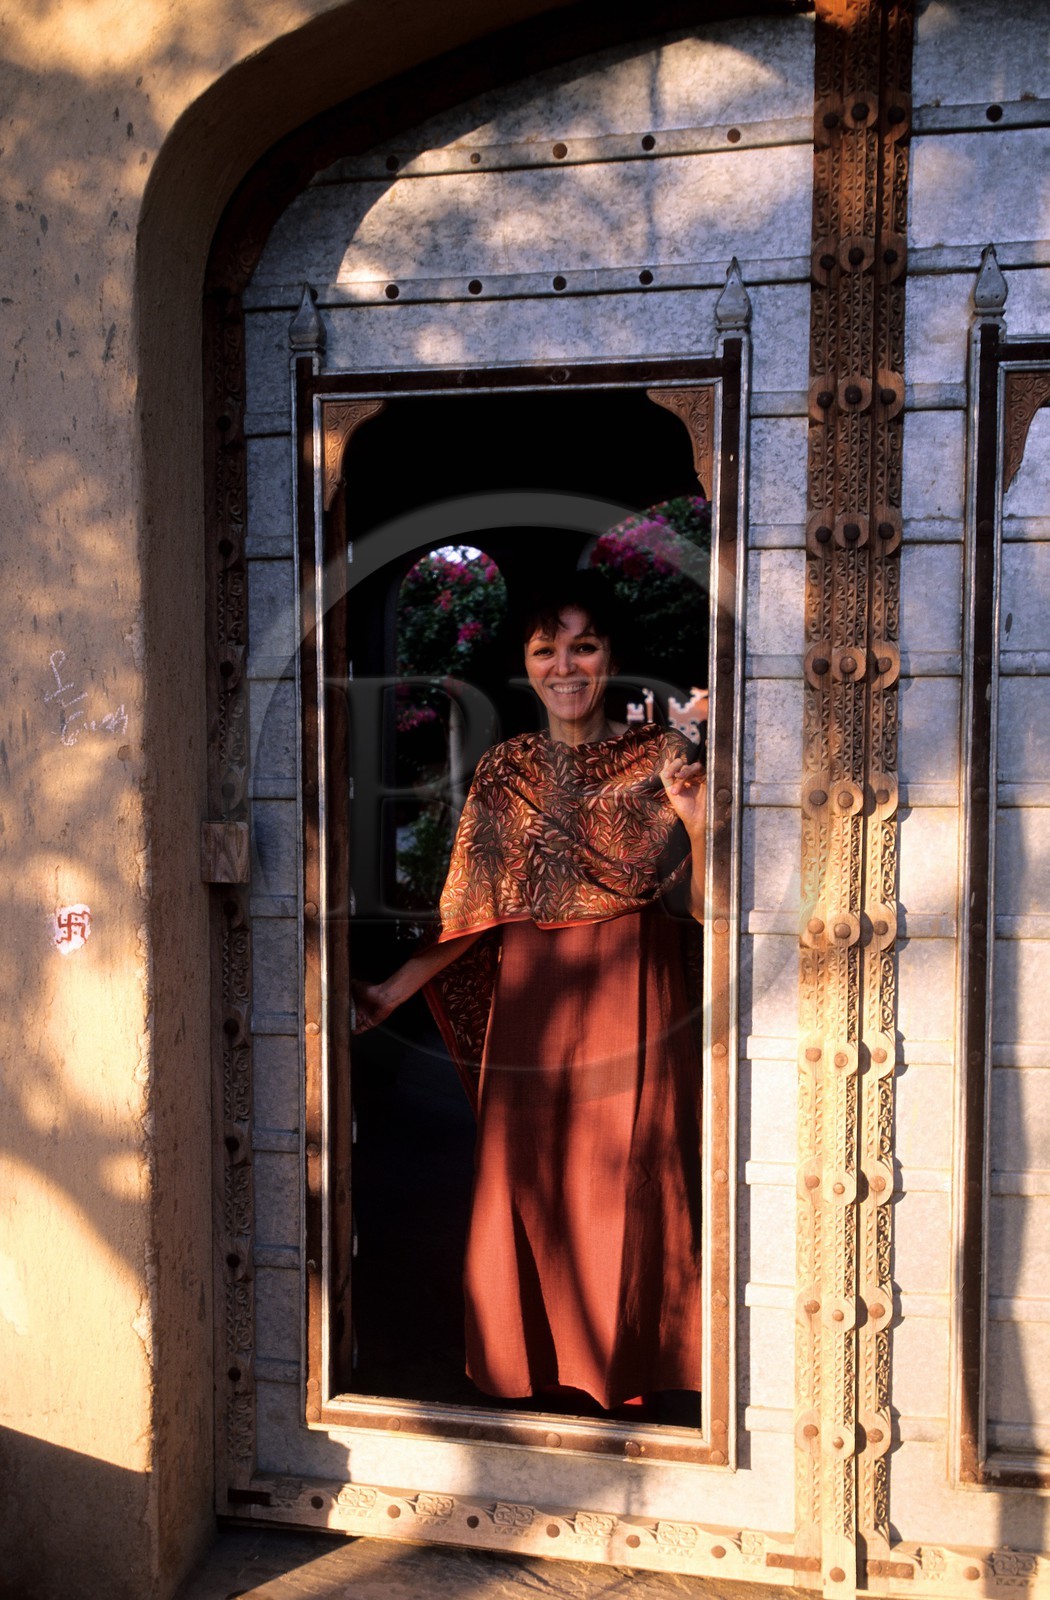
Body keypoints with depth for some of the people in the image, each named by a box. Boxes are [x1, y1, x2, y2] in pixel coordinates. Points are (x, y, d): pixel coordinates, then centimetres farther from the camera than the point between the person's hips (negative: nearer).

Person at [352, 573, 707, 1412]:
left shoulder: (662, 759, -1)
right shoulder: (504, 771, 6)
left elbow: (705, 908, -5)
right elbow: (474, 911, 8)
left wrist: (698, 827, -21)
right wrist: (392, 992, 4)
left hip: (633, 1003, -2)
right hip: (531, 1007, 2)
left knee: (628, 1189, 2)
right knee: (526, 1184, 6)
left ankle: (626, 1371, 22)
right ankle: (533, 1370, 26)